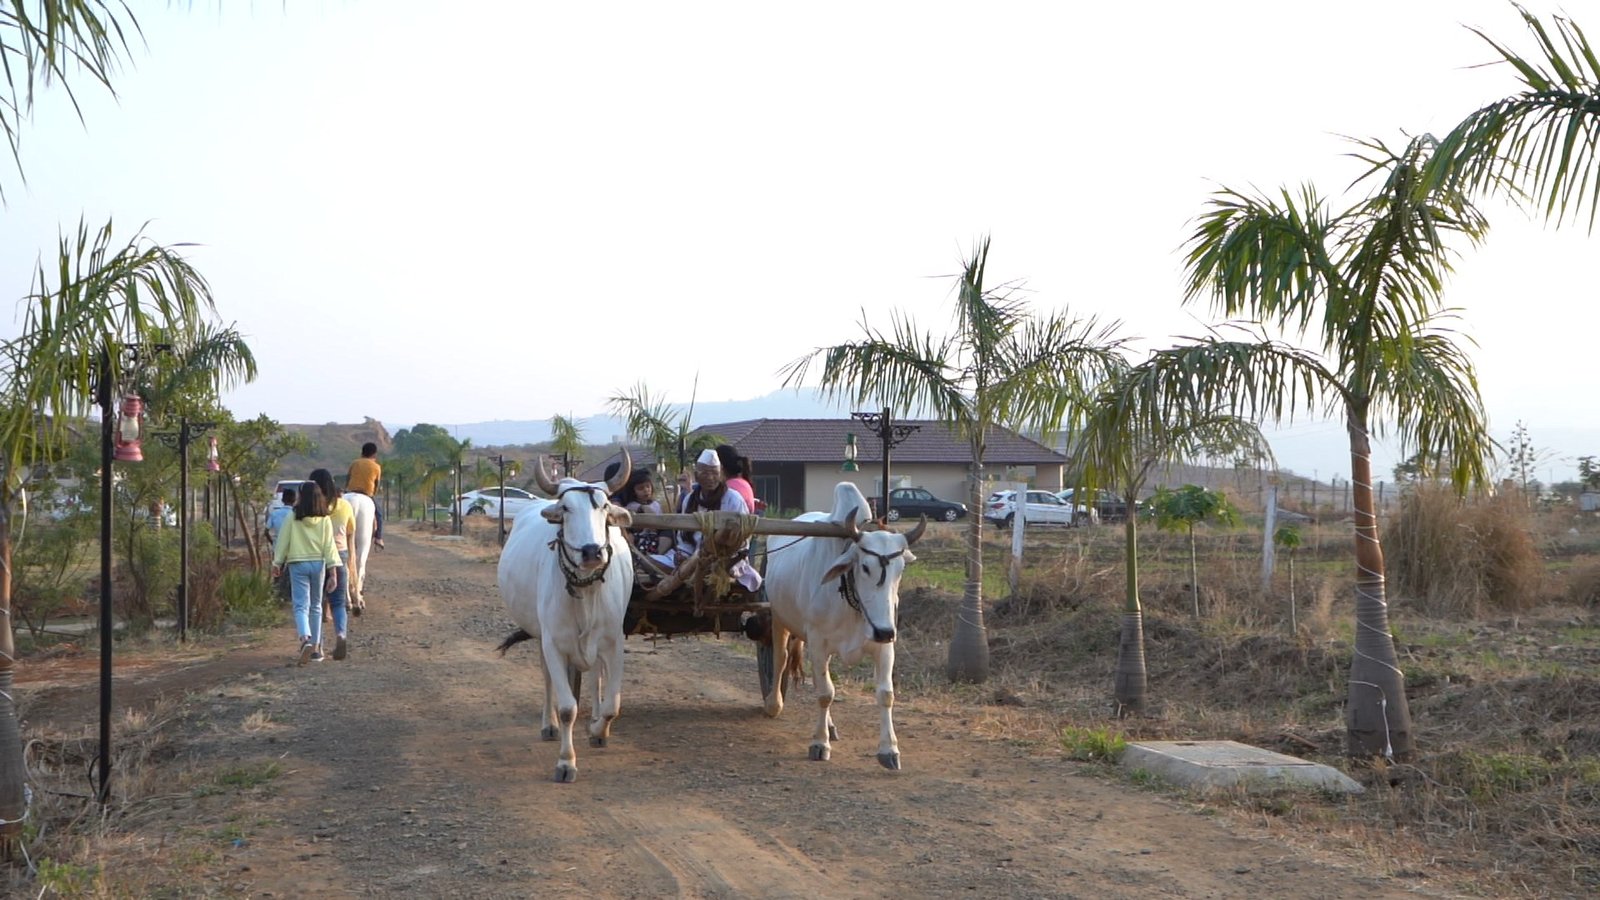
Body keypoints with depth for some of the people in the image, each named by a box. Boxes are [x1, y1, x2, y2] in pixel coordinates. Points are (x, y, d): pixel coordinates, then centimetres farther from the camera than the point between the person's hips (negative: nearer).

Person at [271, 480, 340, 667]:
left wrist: (277, 564, 11)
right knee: (315, 606, 15)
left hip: (298, 564, -2)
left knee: (301, 606, -6)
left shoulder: (293, 519, -6)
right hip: (318, 564, 2)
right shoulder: (325, 520, -2)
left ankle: (306, 640, -30)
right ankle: (314, 645, 21)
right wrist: (333, 572, 0)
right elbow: (329, 547, -2)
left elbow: (282, 543, -1)